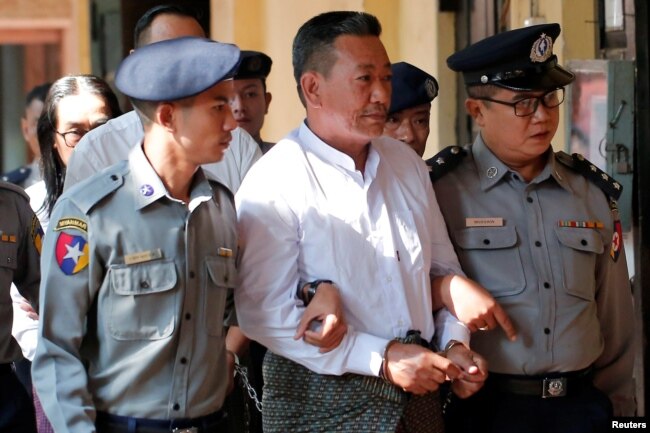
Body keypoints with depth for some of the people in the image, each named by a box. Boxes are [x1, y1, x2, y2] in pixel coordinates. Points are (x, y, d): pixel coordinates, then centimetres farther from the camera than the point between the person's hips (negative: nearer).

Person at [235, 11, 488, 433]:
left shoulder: (407, 163, 8)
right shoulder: (273, 185, -13)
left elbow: (443, 268, 17)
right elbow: (265, 314, -19)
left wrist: (455, 343, -1)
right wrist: (382, 358, -20)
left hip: (419, 395, 6)